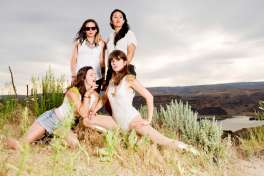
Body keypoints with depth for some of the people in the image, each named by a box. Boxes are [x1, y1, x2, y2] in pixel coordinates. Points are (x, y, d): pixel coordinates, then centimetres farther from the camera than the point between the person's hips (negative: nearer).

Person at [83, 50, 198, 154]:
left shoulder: (129, 79, -8)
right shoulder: (112, 81, 11)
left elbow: (149, 97, -11)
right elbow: (104, 98, 24)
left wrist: (149, 120, -13)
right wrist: (93, 112, 10)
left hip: (132, 119, -6)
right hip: (116, 121, 6)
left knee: (162, 141, -21)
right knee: (86, 121, -4)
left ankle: (188, 149, -5)